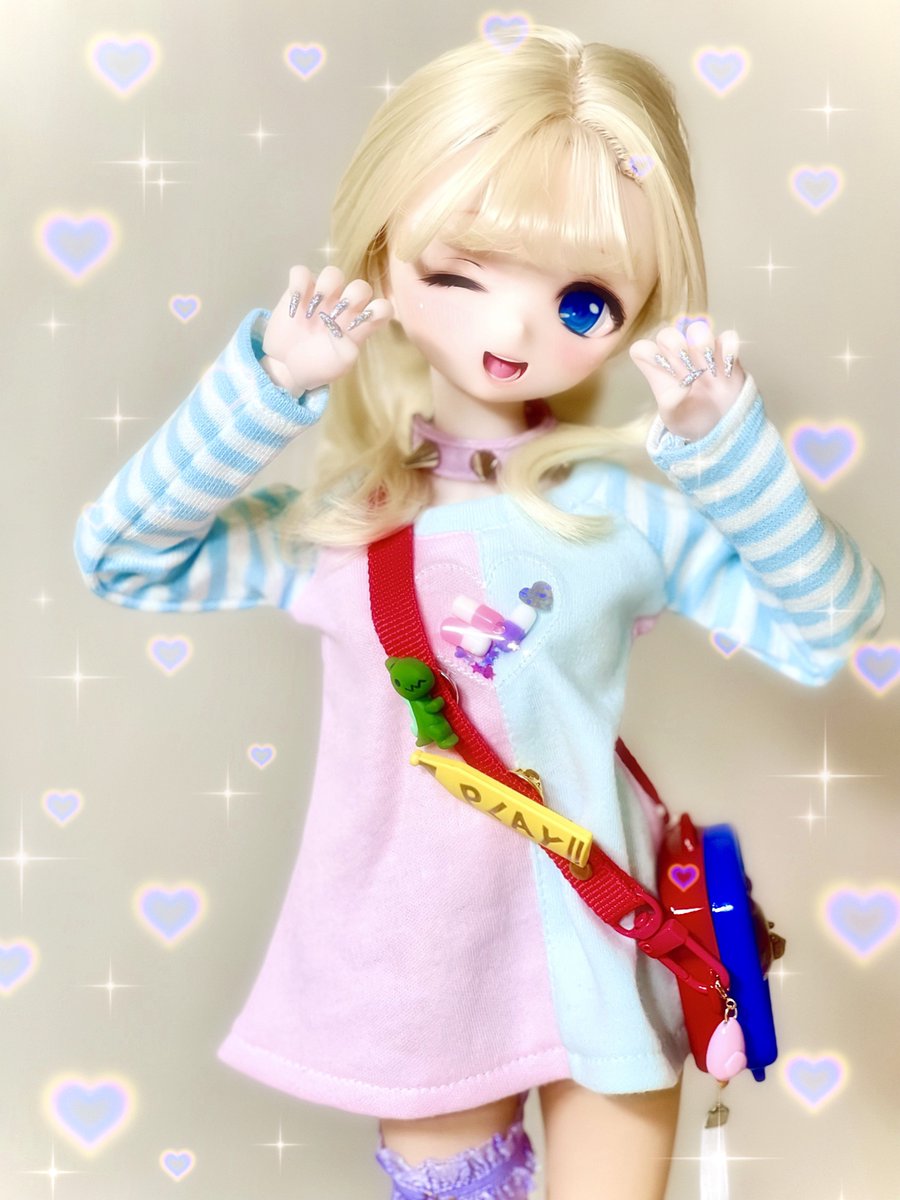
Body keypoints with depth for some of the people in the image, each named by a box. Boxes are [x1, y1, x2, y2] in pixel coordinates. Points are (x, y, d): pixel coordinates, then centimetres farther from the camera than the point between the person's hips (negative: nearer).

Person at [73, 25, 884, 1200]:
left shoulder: (629, 509, -12)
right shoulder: (338, 522, -8)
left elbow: (828, 624, -13)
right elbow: (121, 553, -11)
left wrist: (731, 445, -25)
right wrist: (264, 387, -21)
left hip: (598, 968, -1)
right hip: (414, 968, 2)